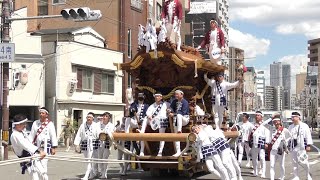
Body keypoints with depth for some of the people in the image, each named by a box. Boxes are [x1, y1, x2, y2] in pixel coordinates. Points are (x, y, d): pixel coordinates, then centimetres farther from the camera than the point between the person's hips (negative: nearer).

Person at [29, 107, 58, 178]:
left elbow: (53, 136, -3)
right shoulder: (35, 123, 11)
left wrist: (53, 148, -8)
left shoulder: (50, 124, -1)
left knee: (44, 163, -10)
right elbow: (31, 135, 12)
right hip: (36, 146, 4)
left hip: (46, 146, -4)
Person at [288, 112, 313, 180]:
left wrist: (308, 145, -11)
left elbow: (308, 136, -5)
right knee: (294, 162, 6)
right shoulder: (290, 127, 14)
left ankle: (308, 174, 17)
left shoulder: (304, 126, -2)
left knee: (302, 161, -7)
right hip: (293, 147, 5)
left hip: (301, 146, -5)